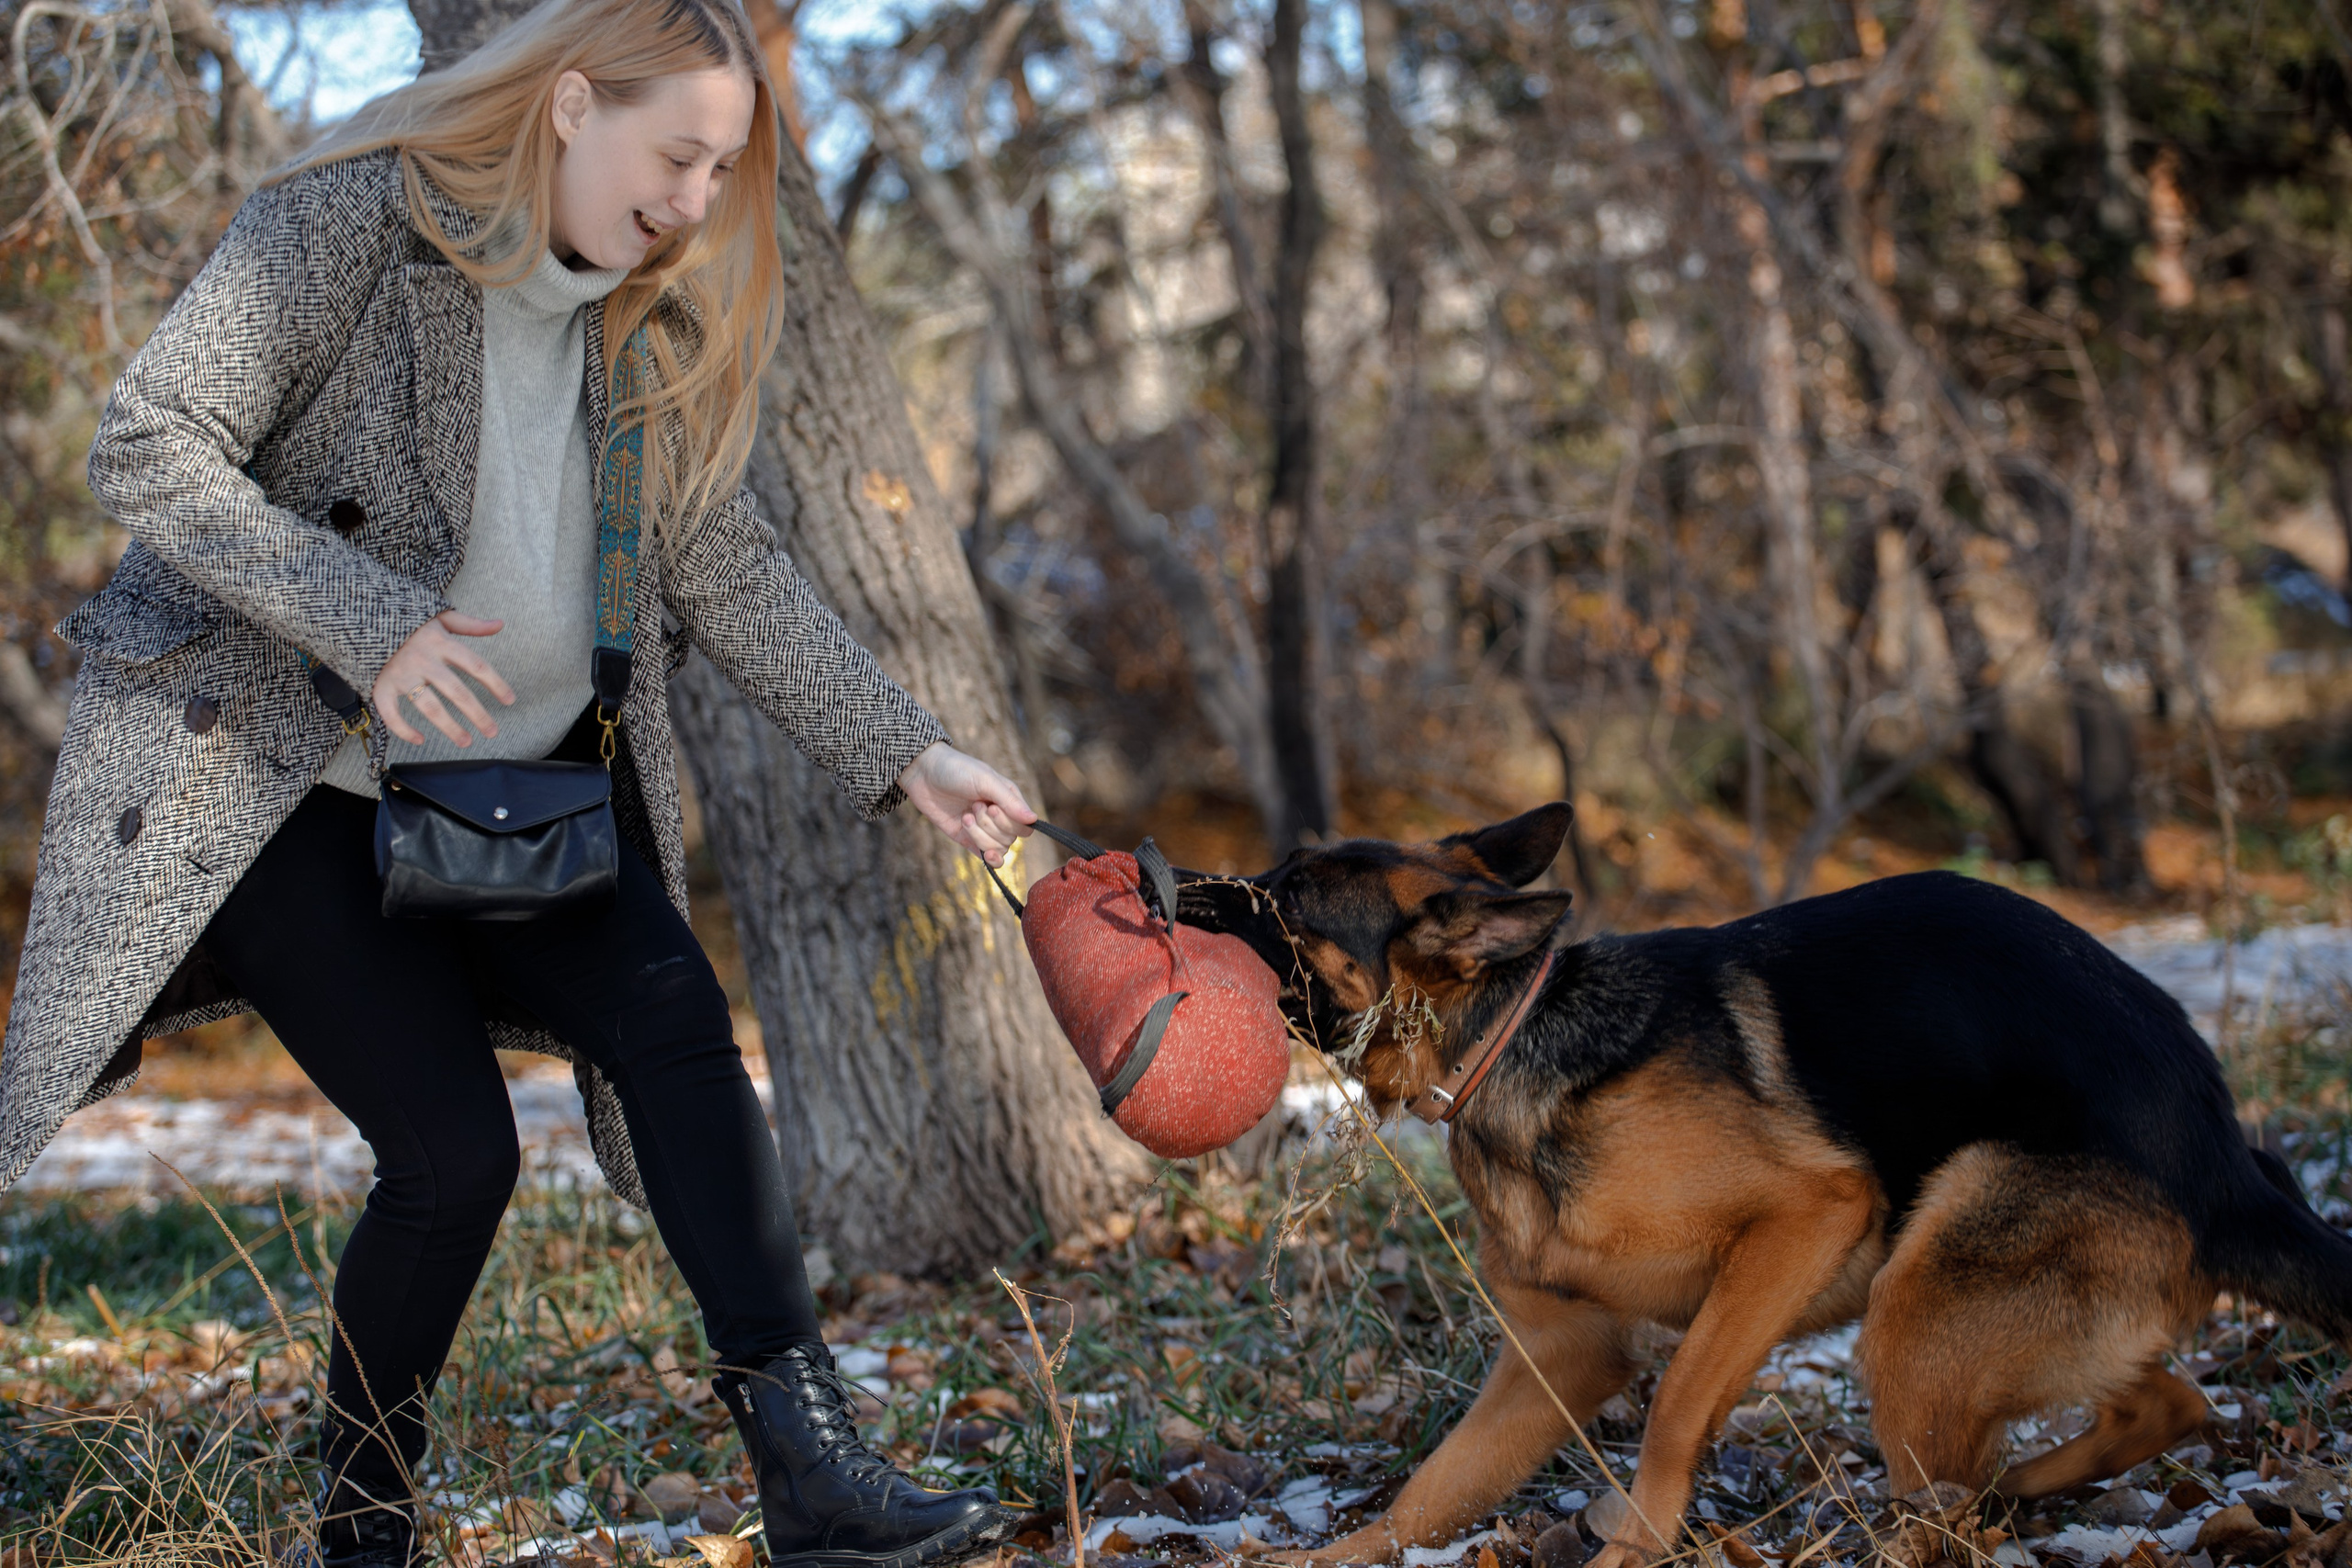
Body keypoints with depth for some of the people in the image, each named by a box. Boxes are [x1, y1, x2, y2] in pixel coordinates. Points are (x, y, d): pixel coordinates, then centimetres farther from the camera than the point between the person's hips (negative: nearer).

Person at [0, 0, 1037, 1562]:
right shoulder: (353, 222, -16)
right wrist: (368, 625, -30)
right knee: (453, 1148, -13)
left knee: (671, 1017, -18)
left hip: (515, 786, 6)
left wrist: (907, 756, -3)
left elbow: (726, 565, 6)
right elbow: (145, 447, -20)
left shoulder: (645, 329, 4)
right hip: (275, 779, -6)